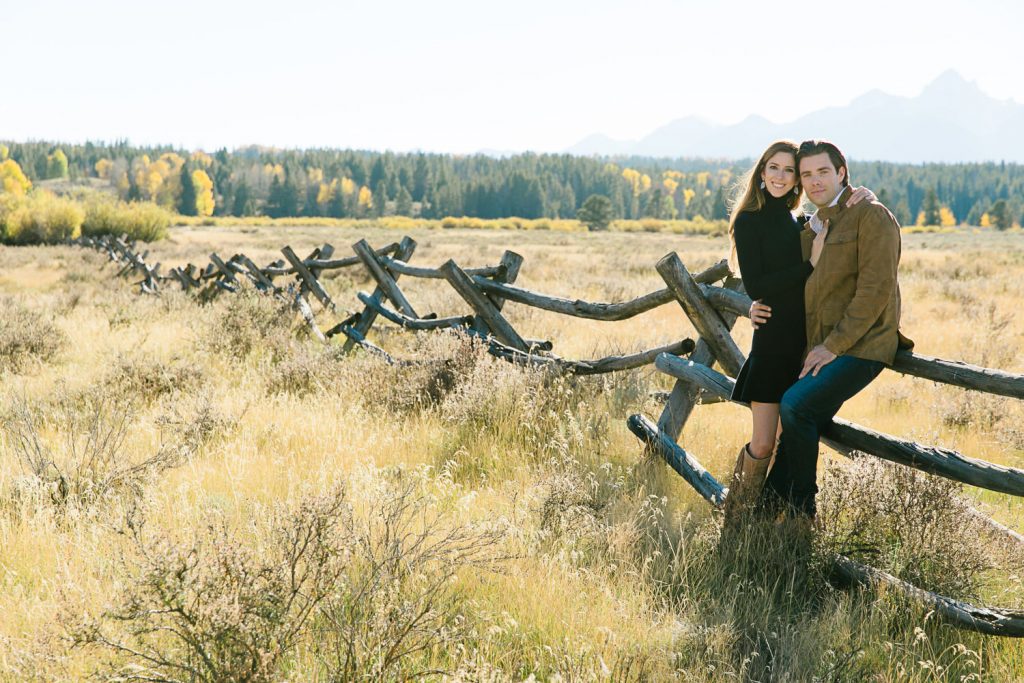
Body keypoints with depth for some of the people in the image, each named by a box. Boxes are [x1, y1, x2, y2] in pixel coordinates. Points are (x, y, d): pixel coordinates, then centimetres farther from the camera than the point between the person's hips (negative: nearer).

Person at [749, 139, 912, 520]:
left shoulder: (870, 216, -7)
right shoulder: (811, 228, 18)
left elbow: (875, 289, -16)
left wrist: (834, 345, -19)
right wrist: (762, 308, 4)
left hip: (859, 346, -8)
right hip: (820, 348, 8)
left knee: (796, 404, -23)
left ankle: (801, 509, -11)